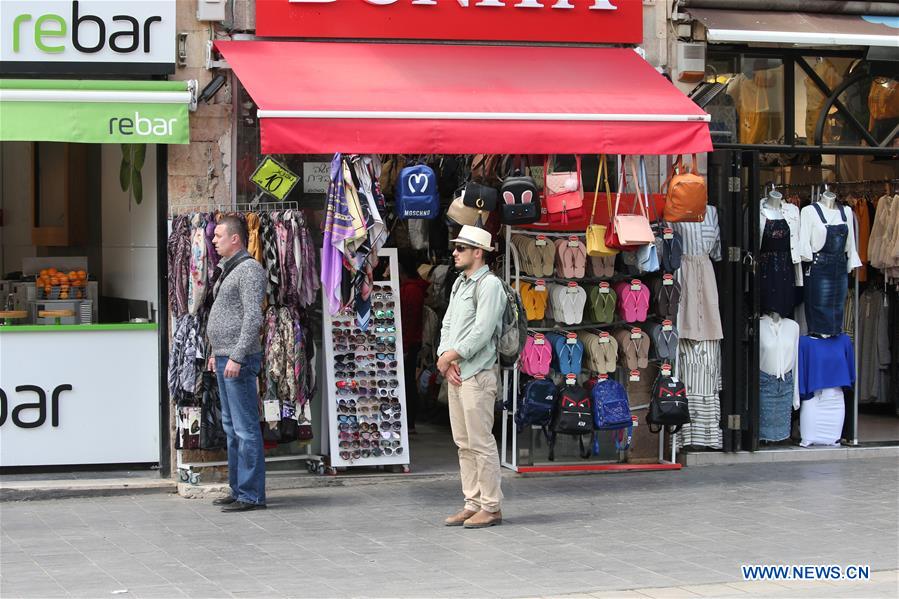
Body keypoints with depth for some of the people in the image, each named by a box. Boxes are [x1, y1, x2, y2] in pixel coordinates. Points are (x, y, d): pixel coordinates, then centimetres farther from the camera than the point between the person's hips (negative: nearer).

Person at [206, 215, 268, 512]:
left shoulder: (249, 269, -12)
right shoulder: (227, 270, 19)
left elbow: (253, 317, -20)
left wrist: (236, 357, -23)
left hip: (239, 360, -11)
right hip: (225, 358, 11)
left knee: (245, 429, -9)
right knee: (231, 428, 14)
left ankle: (251, 495, -7)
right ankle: (238, 490, 20)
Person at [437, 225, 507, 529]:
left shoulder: (489, 284, -10)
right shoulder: (459, 283, 18)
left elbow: (481, 332, -17)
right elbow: (447, 325, 16)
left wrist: (449, 356, -12)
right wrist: (446, 360, -1)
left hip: (477, 375, -9)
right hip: (455, 375, 9)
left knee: (481, 443, -6)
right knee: (464, 444, 11)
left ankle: (491, 507, -1)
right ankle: (473, 504, 16)